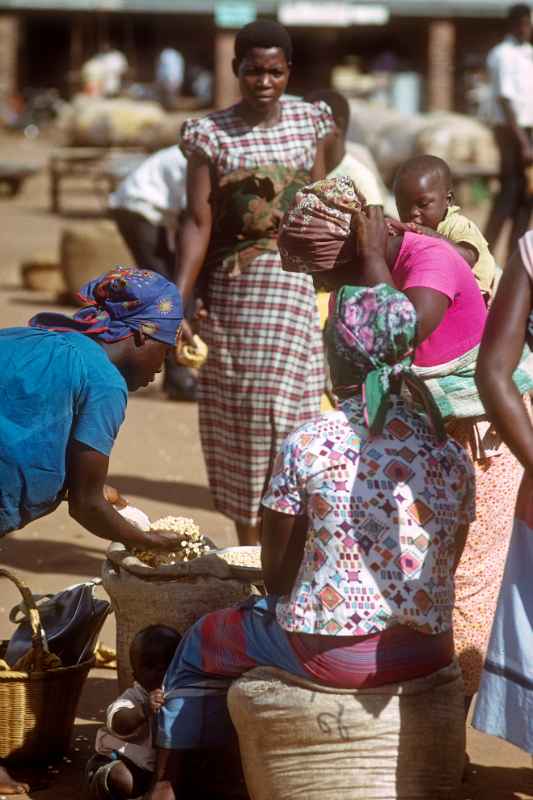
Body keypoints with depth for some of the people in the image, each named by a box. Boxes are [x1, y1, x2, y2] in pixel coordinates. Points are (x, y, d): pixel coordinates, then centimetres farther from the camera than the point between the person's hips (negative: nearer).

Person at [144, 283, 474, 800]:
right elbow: (443, 569, 7)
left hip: (329, 654, -4)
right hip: (426, 654, 5)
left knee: (200, 642, 26)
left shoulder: (307, 444, -11)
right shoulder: (450, 454, -1)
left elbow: (275, 573, -5)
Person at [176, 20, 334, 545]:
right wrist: (176, 300, -18)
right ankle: (246, 548, 11)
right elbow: (198, 222, -8)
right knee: (237, 416, 2)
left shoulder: (308, 122, 6)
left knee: (286, 409, -3)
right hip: (233, 288, -2)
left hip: (297, 284, 2)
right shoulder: (211, 135, -3)